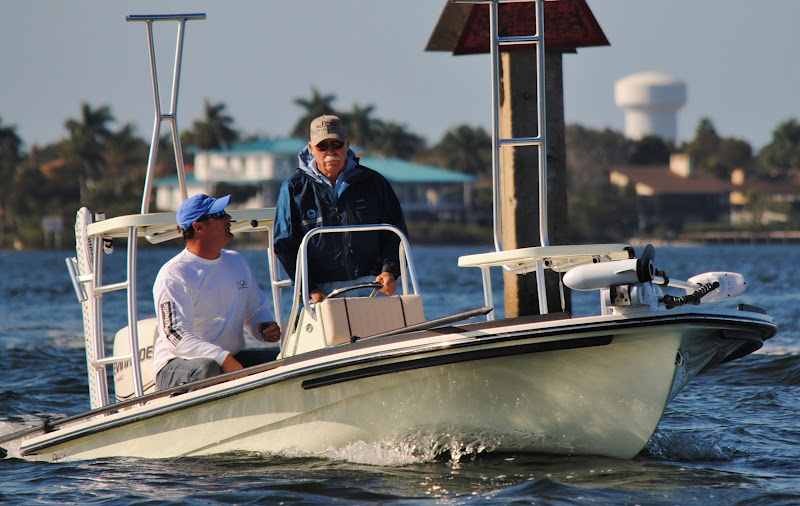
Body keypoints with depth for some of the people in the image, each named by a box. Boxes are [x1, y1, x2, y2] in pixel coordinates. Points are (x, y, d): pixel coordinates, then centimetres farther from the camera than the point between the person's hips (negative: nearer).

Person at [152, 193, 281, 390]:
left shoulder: (236, 262, 15)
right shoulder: (173, 275, -10)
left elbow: (256, 310, 27)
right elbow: (177, 336, -21)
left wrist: (266, 327, 2)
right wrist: (224, 359, -33)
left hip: (232, 359, 7)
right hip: (178, 364, -7)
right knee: (207, 369, -40)